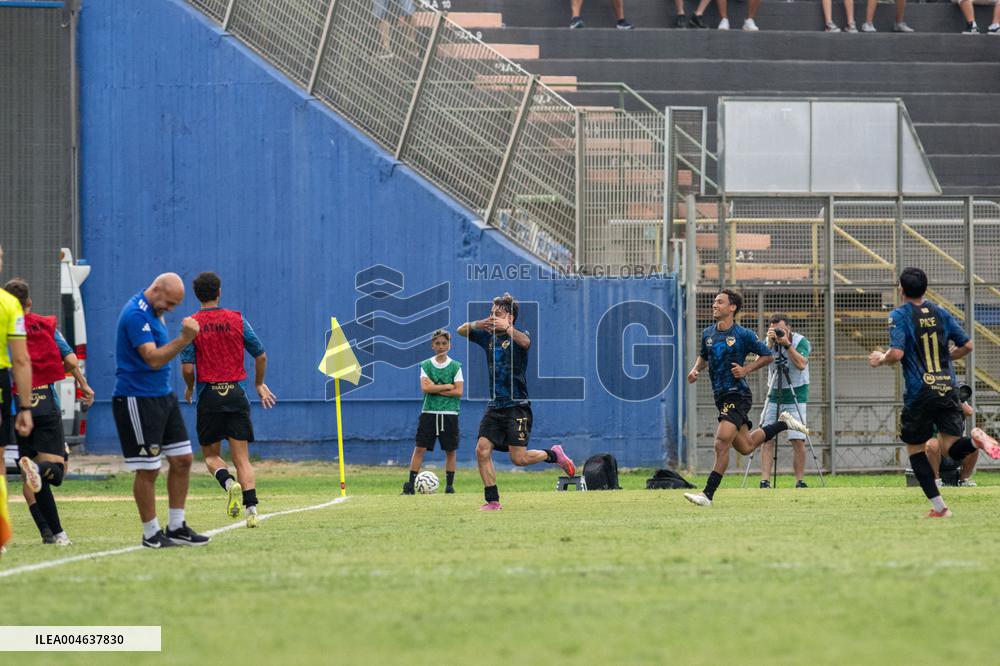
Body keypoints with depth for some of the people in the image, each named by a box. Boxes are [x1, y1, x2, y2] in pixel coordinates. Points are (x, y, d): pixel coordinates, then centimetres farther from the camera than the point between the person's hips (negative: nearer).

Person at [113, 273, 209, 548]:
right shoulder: (136, 314, -18)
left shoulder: (152, 312, 13)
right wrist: (185, 340, -32)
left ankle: (176, 527, 15)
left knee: (182, 460, 8)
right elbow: (153, 359, -26)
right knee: (148, 470, -4)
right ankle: (151, 534, 5)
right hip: (138, 399, -10)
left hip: (163, 396, 10)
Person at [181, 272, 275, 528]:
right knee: (242, 457, 2)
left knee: (211, 455, 12)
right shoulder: (237, 320, 3)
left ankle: (229, 482, -18)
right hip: (237, 394, 1)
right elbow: (261, 356, 7)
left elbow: (187, 367, -9)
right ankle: (251, 509, -12)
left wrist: (189, 388, 12)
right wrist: (259, 384, 24)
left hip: (209, 395, -1)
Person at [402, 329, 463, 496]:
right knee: (420, 448, -5)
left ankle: (449, 485, 13)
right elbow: (425, 388, -8)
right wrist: (448, 386, -9)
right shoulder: (426, 365, 5)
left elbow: (458, 392, -5)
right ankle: (410, 484, -4)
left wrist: (435, 389, -9)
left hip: (449, 413, 0)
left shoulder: (456, 367, 4)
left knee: (451, 450, 3)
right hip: (429, 412, 0)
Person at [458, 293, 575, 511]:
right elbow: (462, 331, 4)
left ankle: (553, 454, 18)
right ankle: (493, 501, -1)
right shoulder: (488, 337, 12)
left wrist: (507, 328, -43)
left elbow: (525, 343, -28)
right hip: (494, 406, 6)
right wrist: (479, 324, -16)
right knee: (482, 450, -7)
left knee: (518, 458, -10)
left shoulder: (516, 337, -5)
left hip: (517, 406, -6)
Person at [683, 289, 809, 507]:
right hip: (721, 397, 8)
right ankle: (783, 423, 38)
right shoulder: (708, 334, 8)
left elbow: (768, 356, 1)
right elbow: (704, 356, 26)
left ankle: (708, 494, -18)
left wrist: (746, 370, -11)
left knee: (722, 443, -18)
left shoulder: (743, 335, -9)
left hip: (737, 395, -8)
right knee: (745, 446, 17)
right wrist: (696, 370, 5)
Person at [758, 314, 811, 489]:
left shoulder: (801, 341, -5)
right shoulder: (769, 342, 4)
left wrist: (787, 344, -22)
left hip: (796, 397, -3)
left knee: (798, 441, -10)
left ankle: (799, 481, -2)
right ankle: (765, 481, -10)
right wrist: (770, 342, -21)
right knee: (767, 439, -8)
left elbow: (801, 364, -21)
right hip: (774, 396, 3)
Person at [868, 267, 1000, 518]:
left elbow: (897, 354, -17)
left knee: (915, 449, 12)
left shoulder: (899, 315, -5)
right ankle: (975, 439, -31)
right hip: (948, 389, 4)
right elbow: (966, 346, 12)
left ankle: (939, 506, 6)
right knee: (951, 448, 3)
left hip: (919, 393, -4)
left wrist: (881, 359, 4)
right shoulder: (940, 313, 10)